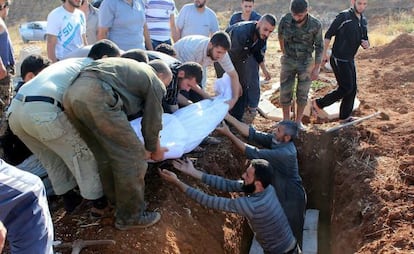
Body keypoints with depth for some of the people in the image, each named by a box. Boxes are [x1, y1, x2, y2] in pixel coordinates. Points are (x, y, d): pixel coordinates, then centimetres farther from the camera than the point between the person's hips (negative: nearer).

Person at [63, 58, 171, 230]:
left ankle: (117, 202, 37)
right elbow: (152, 123, 17)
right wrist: (154, 150, 35)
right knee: (131, 157, 4)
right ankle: (130, 216, 15)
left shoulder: (134, 68, 35)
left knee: (105, 155, 22)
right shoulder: (155, 83, 14)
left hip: (71, 92, 9)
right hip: (96, 97, -9)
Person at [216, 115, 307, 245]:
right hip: (280, 193, 8)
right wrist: (227, 116, -25)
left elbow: (253, 154, -37)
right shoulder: (275, 140, -11)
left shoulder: (285, 153, -35)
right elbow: (252, 133, -17)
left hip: (291, 198, -8)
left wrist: (228, 134, -37)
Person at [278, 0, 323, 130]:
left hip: (306, 62, -1)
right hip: (288, 61, 1)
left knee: (303, 94, 4)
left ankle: (298, 121, 18)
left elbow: (319, 47, -7)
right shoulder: (285, 20, -14)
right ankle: (286, 120, 17)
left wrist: (317, 68, -8)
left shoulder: (315, 25, -18)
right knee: (285, 93, 1)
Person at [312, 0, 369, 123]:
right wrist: (324, 54, -13)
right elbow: (328, 35, -10)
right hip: (339, 60, -8)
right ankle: (318, 103, 5)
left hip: (350, 60, 8)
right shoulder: (344, 16, -12)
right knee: (346, 88, -8)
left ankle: (345, 116, 24)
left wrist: (366, 44, -5)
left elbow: (365, 39, 19)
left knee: (352, 89, 10)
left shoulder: (363, 21, 11)